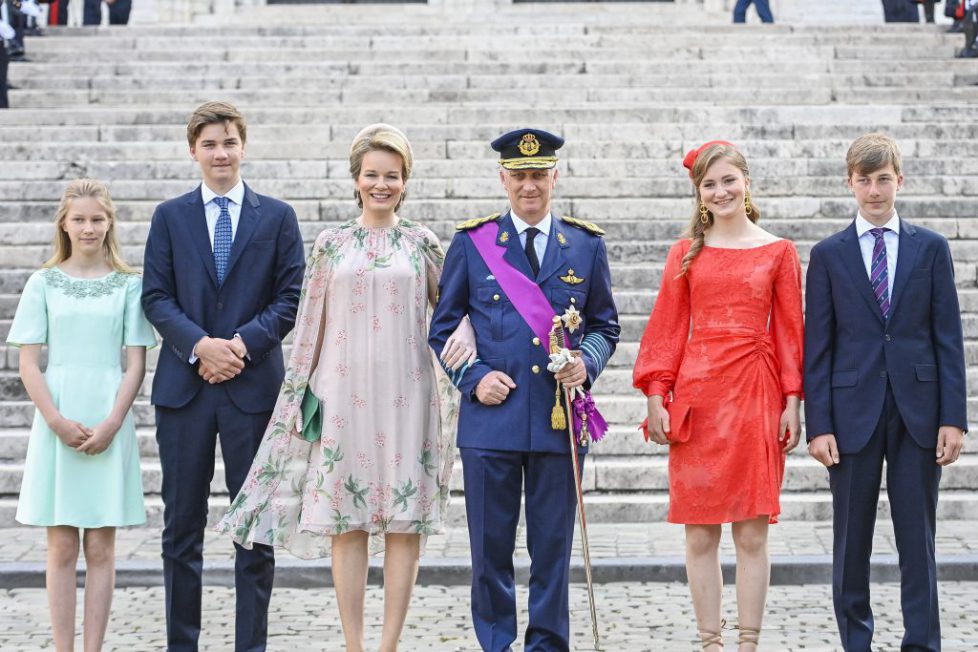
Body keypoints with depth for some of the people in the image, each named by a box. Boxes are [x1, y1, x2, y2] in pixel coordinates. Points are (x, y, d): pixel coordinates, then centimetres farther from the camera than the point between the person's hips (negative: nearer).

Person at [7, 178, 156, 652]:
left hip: (108, 426, 0)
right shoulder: (43, 284, 5)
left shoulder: (129, 286, 4)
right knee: (61, 546, 3)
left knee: (100, 547, 2)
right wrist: (57, 422, -10)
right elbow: (29, 365, 2)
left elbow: (136, 364, 1)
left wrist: (111, 425, -10)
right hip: (56, 425, 0)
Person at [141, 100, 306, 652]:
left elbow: (291, 297, 2)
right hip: (184, 385, 1)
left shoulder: (278, 217, 8)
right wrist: (199, 345, -13)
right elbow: (156, 297, 3)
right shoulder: (170, 217, 9)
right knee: (182, 526, 5)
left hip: (254, 385, -1)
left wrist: (243, 342, -12)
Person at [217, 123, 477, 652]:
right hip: (344, 394, 0)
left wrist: (466, 334, -12)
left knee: (405, 517, -1)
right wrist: (300, 393, 8)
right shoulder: (331, 243, 7)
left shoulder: (422, 242, 6)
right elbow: (311, 325, 10)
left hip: (405, 394, 0)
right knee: (346, 518, 0)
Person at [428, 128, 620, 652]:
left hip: (560, 419, 1)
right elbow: (443, 328, 8)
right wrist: (473, 378, -7)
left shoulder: (586, 245, 8)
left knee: (553, 547, 6)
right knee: (490, 547, 3)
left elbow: (605, 324, 14)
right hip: (491, 418, -1)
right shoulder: (471, 243, 5)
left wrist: (587, 363, -6)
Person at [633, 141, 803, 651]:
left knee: (753, 534, 0)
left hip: (756, 394, -1)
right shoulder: (686, 253, 8)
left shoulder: (778, 252, 6)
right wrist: (656, 396, -3)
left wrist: (792, 403, -2)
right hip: (696, 397, 1)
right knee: (699, 534, 2)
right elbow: (667, 327, 6)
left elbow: (789, 330, 5)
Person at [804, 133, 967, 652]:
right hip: (854, 410, 0)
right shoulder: (829, 254, 5)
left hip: (918, 411, 0)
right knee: (851, 538, 6)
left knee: (917, 537, 2)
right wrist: (818, 425, -5)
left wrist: (953, 416, -4)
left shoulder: (931, 248, 6)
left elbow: (948, 337, 4)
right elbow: (817, 347, 2)